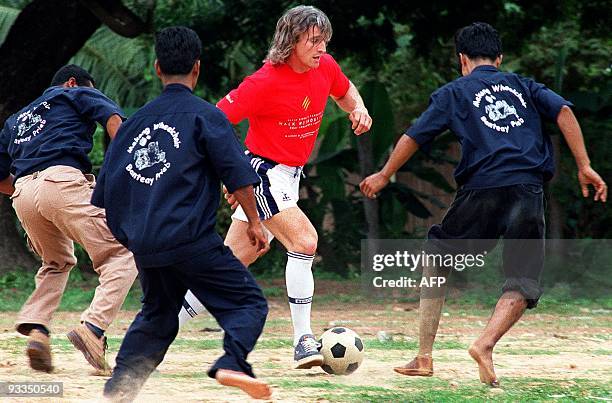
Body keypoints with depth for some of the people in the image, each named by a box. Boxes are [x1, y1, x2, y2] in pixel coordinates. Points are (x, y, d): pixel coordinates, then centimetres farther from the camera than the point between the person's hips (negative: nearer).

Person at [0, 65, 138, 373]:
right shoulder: (78, 94, 22)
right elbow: (114, 120, 0)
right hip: (63, 182, -6)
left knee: (57, 262, 28)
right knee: (121, 255, -4)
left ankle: (36, 329, 5)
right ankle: (93, 328, -25)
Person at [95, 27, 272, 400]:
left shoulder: (136, 121, 14)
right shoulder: (205, 115, -2)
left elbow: (105, 188, 16)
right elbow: (238, 174, -8)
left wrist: (126, 233, 27)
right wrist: (254, 222, 3)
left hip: (144, 244, 6)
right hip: (191, 239, -6)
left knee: (156, 314, 23)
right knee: (249, 303, 0)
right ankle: (233, 363, -25)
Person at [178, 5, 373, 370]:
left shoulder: (326, 67, 0)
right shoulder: (266, 82, -21)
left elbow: (344, 90, 24)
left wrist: (358, 108, 1)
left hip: (289, 178, 8)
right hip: (263, 172, -8)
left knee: (235, 262, 9)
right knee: (304, 241, -22)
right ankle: (304, 342, -18)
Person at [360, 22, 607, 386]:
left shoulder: (455, 92, 16)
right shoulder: (524, 86, 23)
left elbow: (414, 137, 13)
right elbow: (563, 111, 7)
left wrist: (384, 175, 28)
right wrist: (584, 167, 5)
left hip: (482, 189, -1)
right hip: (529, 190, 1)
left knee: (436, 260, 19)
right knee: (523, 284, 7)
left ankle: (424, 356, 14)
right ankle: (486, 343, -20)